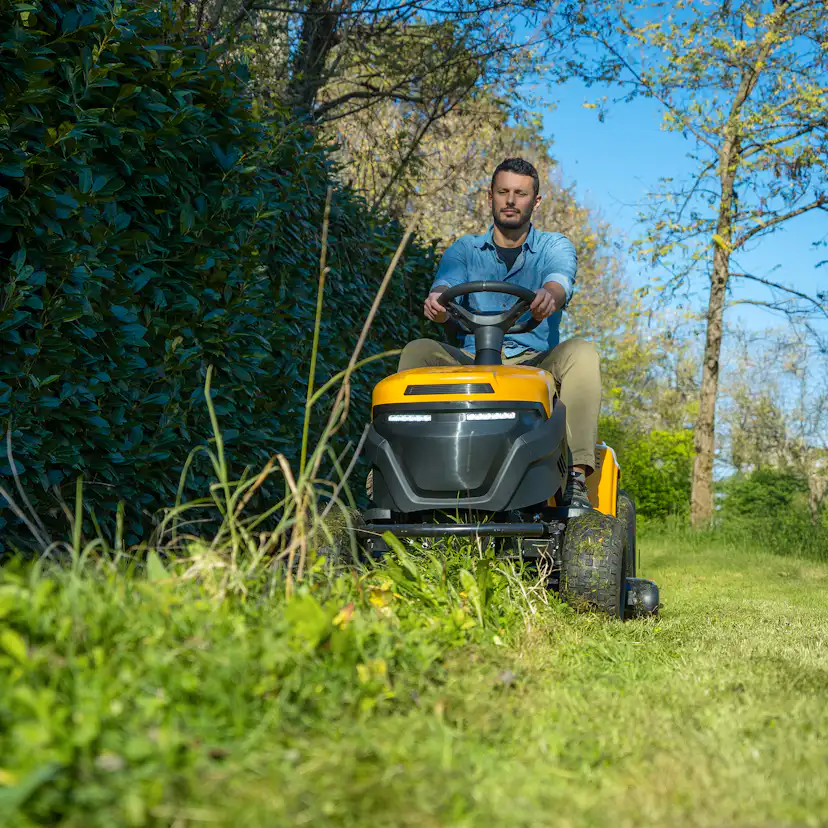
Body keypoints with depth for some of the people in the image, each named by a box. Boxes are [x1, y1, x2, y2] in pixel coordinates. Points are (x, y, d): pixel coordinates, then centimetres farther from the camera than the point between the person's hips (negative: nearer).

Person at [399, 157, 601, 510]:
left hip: (537, 363, -1)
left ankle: (576, 476, -37)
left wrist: (548, 297, -43)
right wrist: (436, 303, -36)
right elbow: (446, 285, -9)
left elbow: (560, 282, -16)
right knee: (418, 351, -23)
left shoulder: (555, 246, 8)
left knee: (581, 352, -31)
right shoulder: (465, 249, 13)